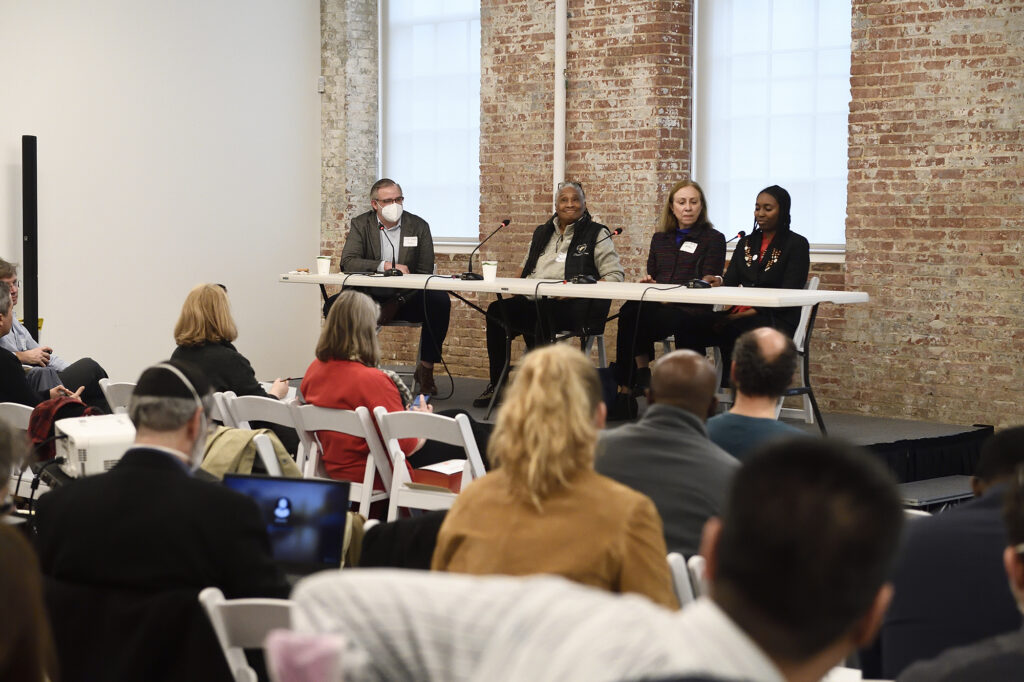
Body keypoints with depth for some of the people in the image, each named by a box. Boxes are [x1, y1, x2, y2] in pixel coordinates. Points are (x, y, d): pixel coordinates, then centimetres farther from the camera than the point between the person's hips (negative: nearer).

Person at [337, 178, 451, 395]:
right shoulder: (361, 224, 3)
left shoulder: (418, 226, 3)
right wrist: (385, 266, -24)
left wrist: (399, 301, -18)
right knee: (333, 305, -27)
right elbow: (348, 262, -11)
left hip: (407, 299, 0)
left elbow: (425, 272, -4)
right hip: (371, 298, 0)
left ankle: (425, 368, -15)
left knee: (440, 301, -30)